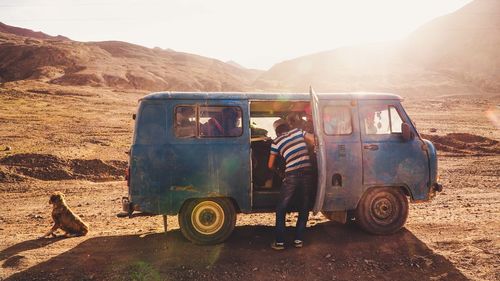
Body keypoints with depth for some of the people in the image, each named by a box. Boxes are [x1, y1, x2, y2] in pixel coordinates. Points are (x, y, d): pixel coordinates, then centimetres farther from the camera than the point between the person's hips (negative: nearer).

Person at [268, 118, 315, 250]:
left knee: (281, 209, 10)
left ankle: (279, 242, 9)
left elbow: (270, 165, 15)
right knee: (304, 208, 16)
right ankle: (298, 240, 19)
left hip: (292, 176, -2)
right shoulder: (298, 131, 12)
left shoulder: (276, 142, 8)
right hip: (307, 173, 2)